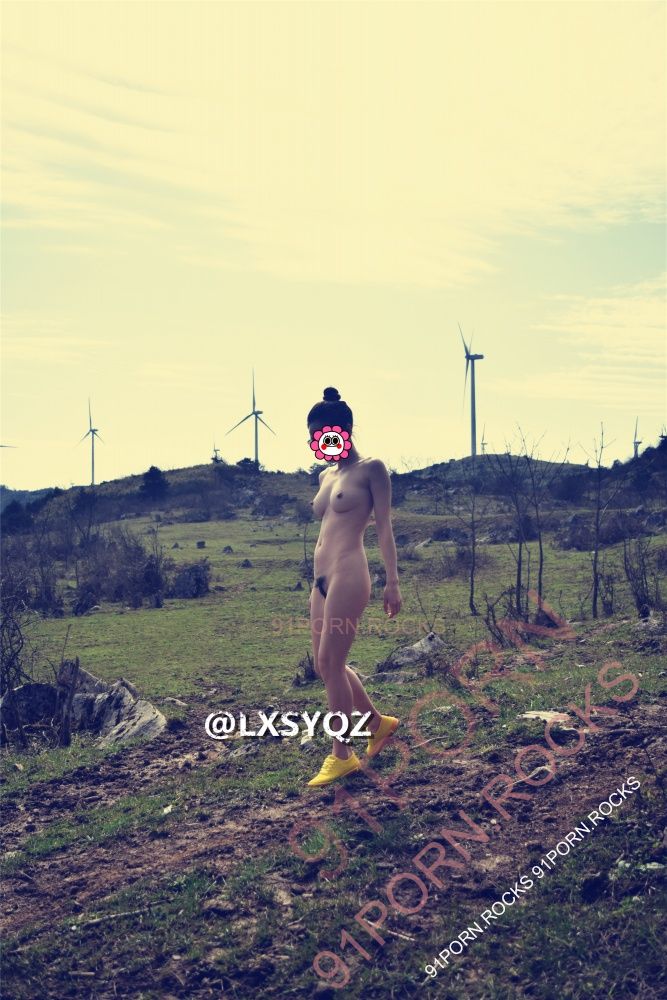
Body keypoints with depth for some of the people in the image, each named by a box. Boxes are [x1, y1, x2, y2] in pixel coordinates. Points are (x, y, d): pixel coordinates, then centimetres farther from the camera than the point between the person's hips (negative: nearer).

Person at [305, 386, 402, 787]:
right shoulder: (326, 476, 17)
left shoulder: (370, 469, -3)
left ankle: (342, 755, 9)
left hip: (347, 576, -8)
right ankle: (378, 722, 31)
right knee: (326, 666, 12)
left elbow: (384, 526, -6)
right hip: (322, 578, 8)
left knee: (331, 664, -5)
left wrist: (393, 581, -10)